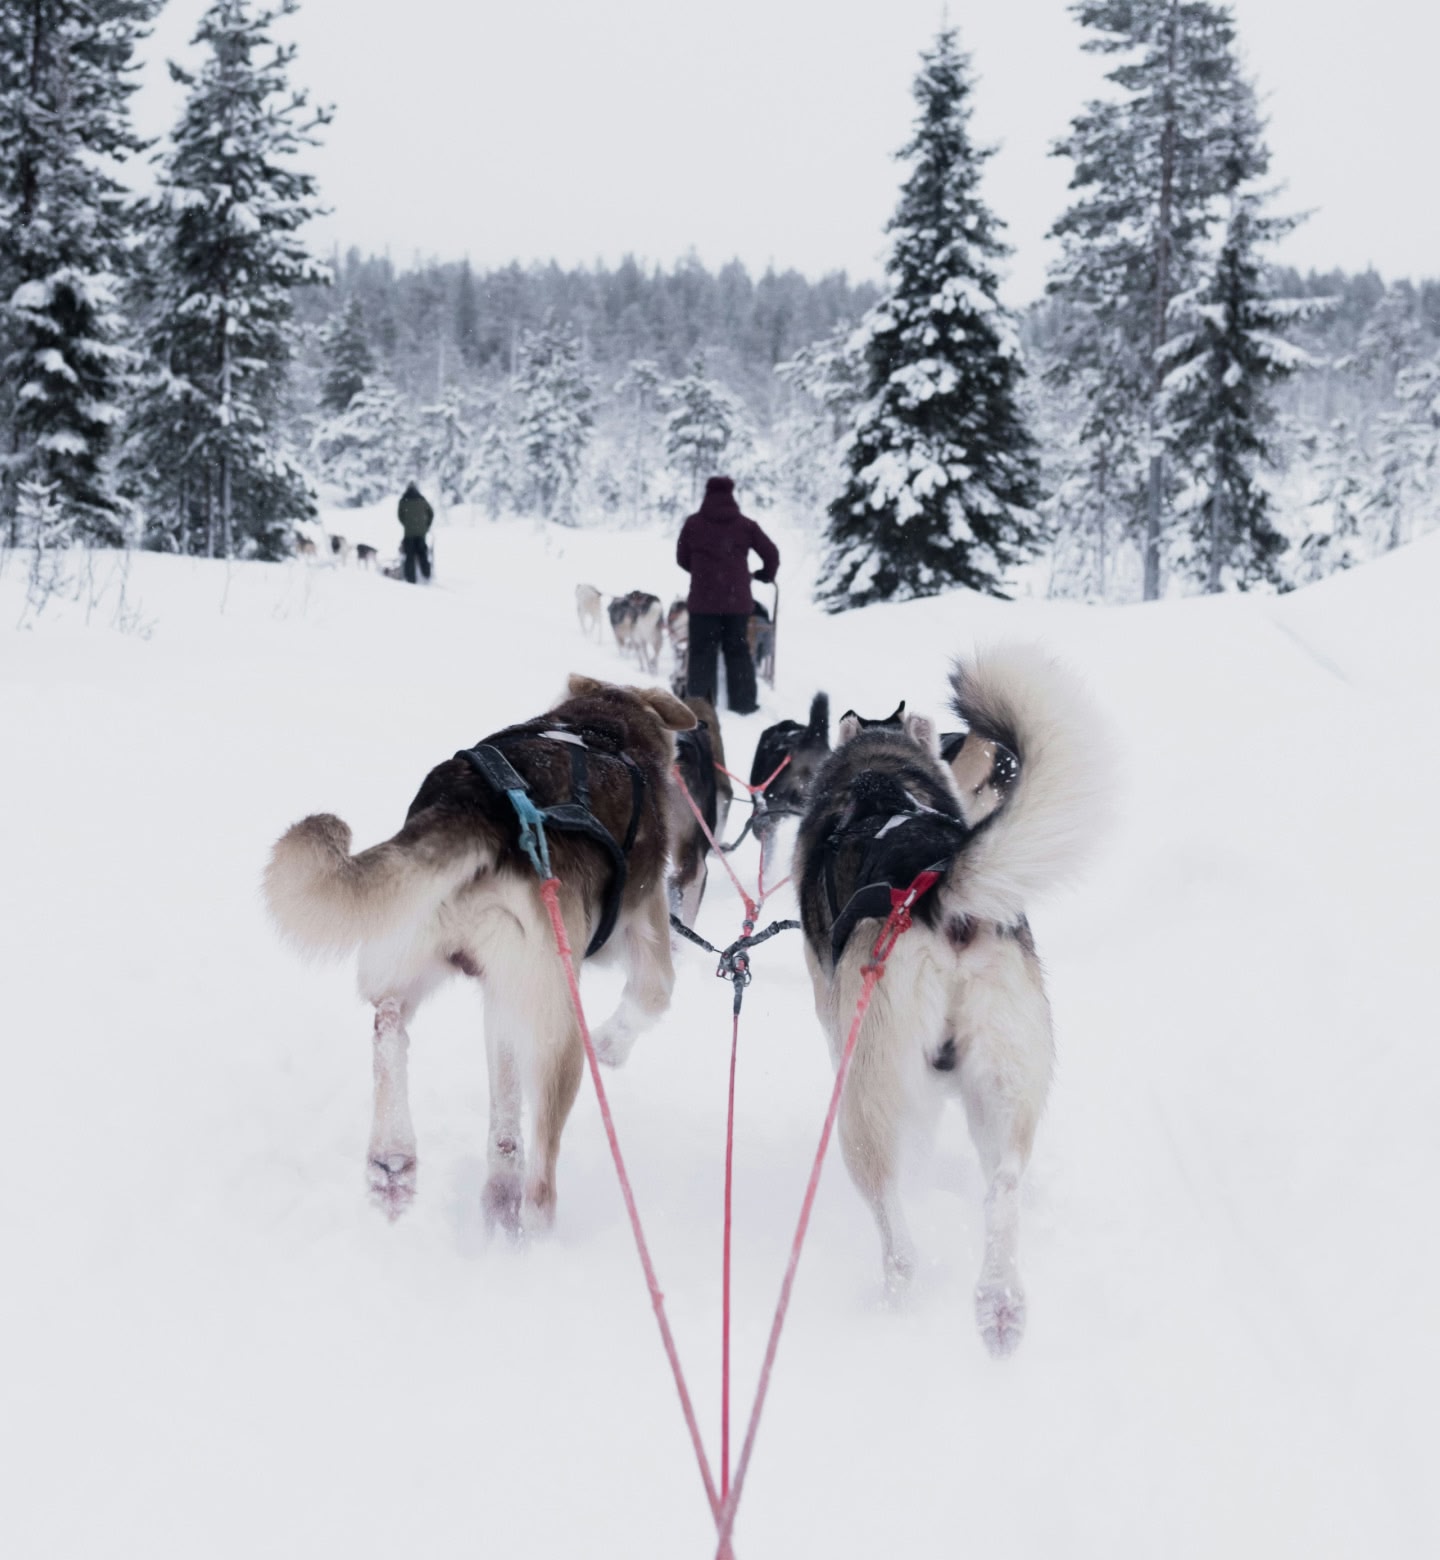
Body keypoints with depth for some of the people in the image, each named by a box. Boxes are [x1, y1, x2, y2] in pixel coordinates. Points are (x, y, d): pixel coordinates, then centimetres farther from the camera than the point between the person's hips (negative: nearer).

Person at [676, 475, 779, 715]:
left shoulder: (693, 524, 1)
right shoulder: (745, 525, 2)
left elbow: (682, 558, 10)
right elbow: (771, 554, 5)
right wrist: (765, 575, 24)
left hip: (703, 599, -1)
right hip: (737, 599, 1)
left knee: (702, 652, 5)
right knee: (737, 651, 9)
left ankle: (698, 703, 1)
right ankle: (743, 702, 7)